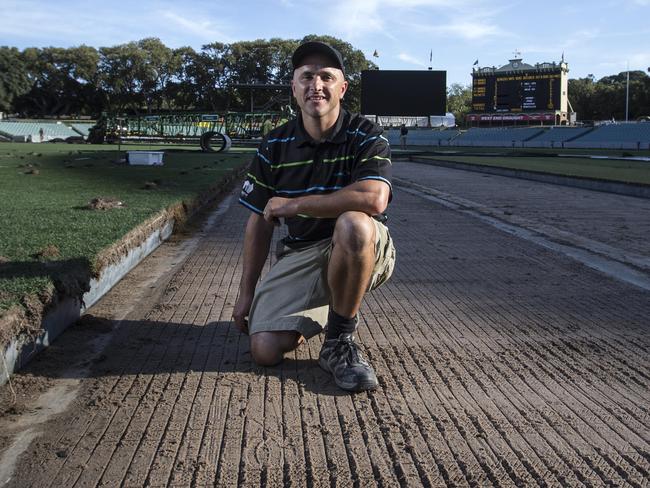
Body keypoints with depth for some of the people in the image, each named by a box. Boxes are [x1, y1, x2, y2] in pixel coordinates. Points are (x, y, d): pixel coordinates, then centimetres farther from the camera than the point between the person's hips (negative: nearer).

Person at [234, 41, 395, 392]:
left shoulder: (365, 136, -10)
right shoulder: (274, 146, 1)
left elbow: (374, 199, -31)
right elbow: (260, 222, 7)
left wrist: (293, 204, -23)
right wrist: (247, 291, 6)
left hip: (364, 250, -3)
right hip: (300, 254, 3)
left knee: (353, 223, -40)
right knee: (265, 350, -15)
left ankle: (339, 340, -19)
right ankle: (313, 315, 21)